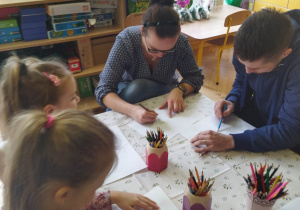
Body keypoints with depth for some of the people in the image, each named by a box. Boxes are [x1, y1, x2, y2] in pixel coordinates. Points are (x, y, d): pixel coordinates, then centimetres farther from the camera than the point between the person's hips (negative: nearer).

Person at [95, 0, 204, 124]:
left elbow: (196, 77, -11)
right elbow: (103, 90, -32)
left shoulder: (181, 42, -25)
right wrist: (132, 110, -52)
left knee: (140, 87, -34)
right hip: (129, 90, 1)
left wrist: (179, 90, -34)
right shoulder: (125, 40, -31)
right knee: (137, 87, -35)